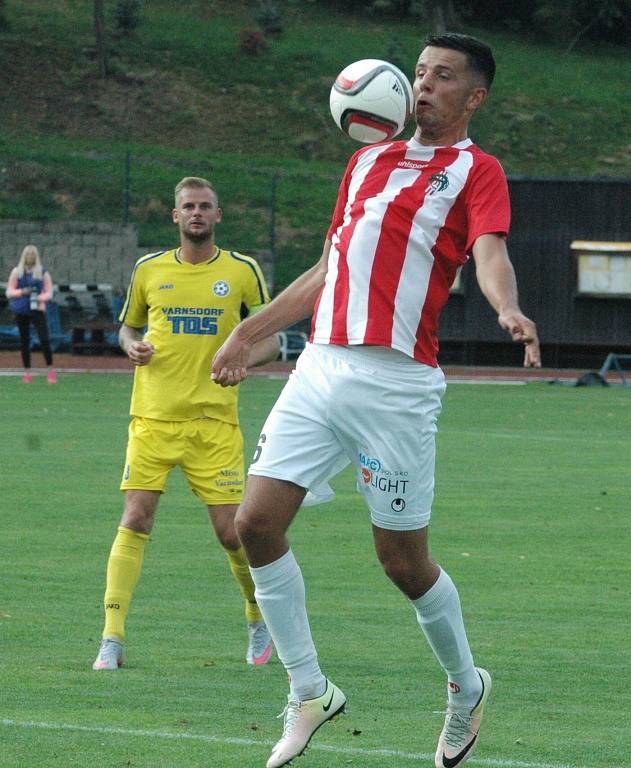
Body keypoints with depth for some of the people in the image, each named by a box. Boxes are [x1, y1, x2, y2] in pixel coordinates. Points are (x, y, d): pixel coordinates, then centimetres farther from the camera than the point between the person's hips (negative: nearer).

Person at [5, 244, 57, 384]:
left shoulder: (43, 273, 4)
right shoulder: (16, 272, 7)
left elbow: (49, 293, 3)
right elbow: (9, 292, 4)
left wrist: (40, 298, -17)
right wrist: (22, 292, -14)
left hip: (37, 309, -2)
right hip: (21, 310, 2)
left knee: (44, 339, -14)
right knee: (24, 340, 5)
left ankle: (50, 370, -6)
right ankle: (27, 372, 12)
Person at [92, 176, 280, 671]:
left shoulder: (243, 271, 4)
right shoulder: (149, 270, 8)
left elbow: (270, 338, 9)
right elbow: (128, 327, 21)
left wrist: (243, 359, -12)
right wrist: (133, 347, -2)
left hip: (215, 418, -1)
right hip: (154, 416, 1)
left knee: (231, 531, -3)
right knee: (135, 520, -11)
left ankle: (259, 619, 24)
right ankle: (112, 639, -11)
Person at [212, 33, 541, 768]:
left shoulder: (475, 170, 1)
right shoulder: (369, 161, 21)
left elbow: (490, 252, -18)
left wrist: (510, 311, -40)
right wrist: (249, 333, 30)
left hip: (394, 382, -6)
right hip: (321, 368, 6)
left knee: (402, 557, -1)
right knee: (256, 522, -4)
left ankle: (466, 686, 25)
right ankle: (309, 693, 8)